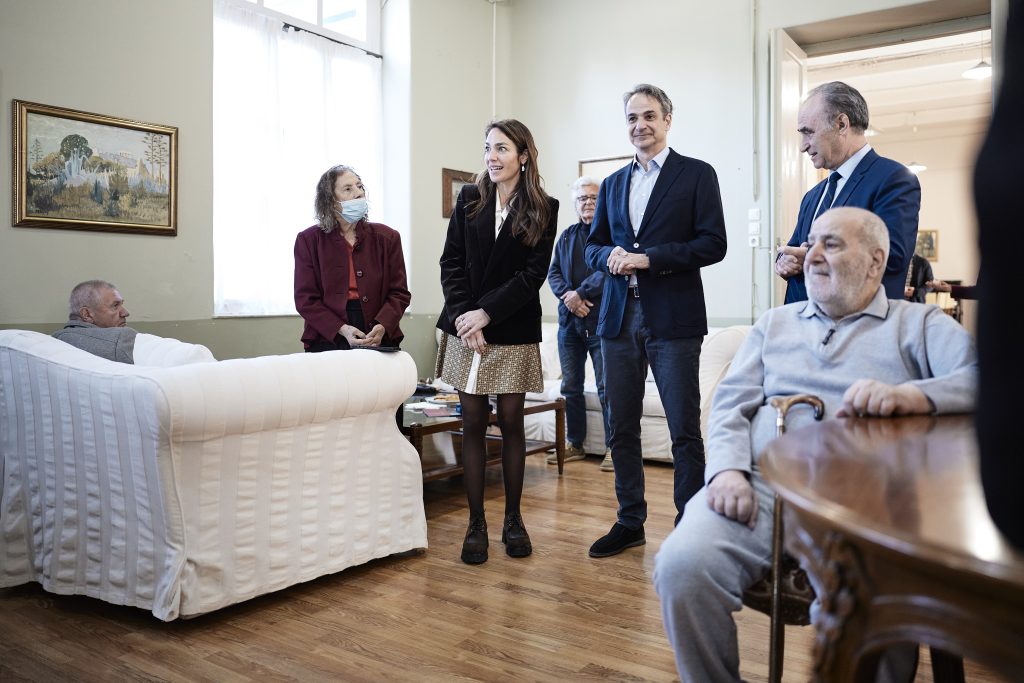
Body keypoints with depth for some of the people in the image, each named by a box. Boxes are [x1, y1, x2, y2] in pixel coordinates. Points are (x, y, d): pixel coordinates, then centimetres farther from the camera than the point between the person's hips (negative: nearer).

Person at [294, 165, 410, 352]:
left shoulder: (386, 237, 7)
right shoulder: (309, 240, 3)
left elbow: (399, 293, 4)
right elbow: (305, 299, -2)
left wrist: (382, 326, -15)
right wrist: (341, 329, -17)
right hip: (328, 341, -1)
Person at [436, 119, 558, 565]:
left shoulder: (543, 209, 2)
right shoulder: (469, 199, 8)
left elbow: (533, 273, -6)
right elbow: (451, 262, 4)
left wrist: (486, 312, -14)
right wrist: (463, 315, -10)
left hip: (514, 332, -2)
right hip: (466, 328, 2)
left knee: (511, 422, 3)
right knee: (473, 423, 2)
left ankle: (513, 519, 18)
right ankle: (476, 523, 11)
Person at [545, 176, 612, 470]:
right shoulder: (567, 236, 17)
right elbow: (553, 273, 10)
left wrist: (580, 293, -15)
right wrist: (568, 295, -8)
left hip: (602, 321, -6)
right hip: (569, 321, 6)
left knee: (607, 387, -2)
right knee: (570, 387, 11)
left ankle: (613, 447, 7)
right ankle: (574, 444, 21)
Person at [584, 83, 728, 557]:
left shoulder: (697, 175, 2)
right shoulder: (613, 184, 17)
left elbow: (713, 244, -7)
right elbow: (593, 245, 18)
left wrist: (649, 259, -15)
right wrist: (610, 256, -5)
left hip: (672, 317, -5)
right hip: (619, 317, 5)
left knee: (684, 429, 0)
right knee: (622, 427, 10)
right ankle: (630, 522, 23)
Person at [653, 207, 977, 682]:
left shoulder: (920, 324, 15)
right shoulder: (775, 324, 25)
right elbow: (731, 404, 13)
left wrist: (911, 395, -22)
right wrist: (728, 469, -6)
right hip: (762, 484, 3)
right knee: (682, 565, -25)